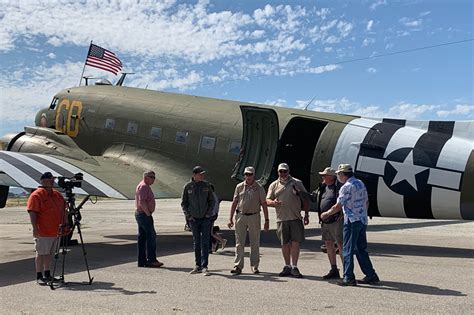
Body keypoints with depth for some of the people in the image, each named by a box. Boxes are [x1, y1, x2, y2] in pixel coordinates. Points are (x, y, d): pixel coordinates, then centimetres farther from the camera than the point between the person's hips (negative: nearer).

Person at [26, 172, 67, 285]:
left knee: (50, 253, 14)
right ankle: (39, 276, 6)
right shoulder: (36, 195, -9)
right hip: (43, 232, -7)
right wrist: (35, 228, -21)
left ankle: (47, 274, 23)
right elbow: (32, 213, -14)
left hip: (56, 232, 7)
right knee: (41, 254, -1)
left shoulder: (57, 195, 14)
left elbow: (63, 211, 19)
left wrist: (65, 225, 14)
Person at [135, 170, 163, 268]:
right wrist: (148, 214, -18)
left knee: (142, 237, 9)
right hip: (144, 215, -11)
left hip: (140, 214, 11)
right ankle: (151, 260, -5)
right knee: (151, 236, -8)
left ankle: (142, 261, 12)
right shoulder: (143, 186, -15)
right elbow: (142, 202, -24)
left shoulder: (145, 186, 19)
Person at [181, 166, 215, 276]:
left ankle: (204, 266, -4)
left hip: (205, 218, 0)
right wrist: (188, 215, -3)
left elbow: (212, 200, 7)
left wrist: (209, 213, -3)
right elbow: (183, 202, 5)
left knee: (205, 242, -5)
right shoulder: (188, 186, -3)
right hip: (194, 219, 1)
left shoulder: (206, 185, -1)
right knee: (196, 243, 9)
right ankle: (198, 266, 18)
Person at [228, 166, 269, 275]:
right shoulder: (239, 187, 7)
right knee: (239, 243, 0)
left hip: (254, 217, -1)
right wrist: (230, 218, 2)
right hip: (240, 216, 1)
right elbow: (234, 203, 8)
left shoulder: (259, 188, 3)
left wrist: (267, 220, 0)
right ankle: (238, 266, 3)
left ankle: (254, 266, 14)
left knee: (255, 243, 5)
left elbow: (264, 205, 4)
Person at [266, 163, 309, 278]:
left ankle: (294, 267, 0)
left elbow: (305, 199, 10)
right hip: (281, 219, 2)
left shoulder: (297, 183, 9)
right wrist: (273, 202, -17)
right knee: (284, 244, 7)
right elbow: (267, 200, 7)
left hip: (295, 218, -2)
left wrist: (306, 215, 3)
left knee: (295, 242, -6)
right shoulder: (274, 185, 12)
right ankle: (287, 266, 18)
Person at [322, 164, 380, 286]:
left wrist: (326, 214, 3)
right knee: (361, 249, 15)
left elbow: (338, 206, -11)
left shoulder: (346, 187, -14)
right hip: (363, 220, 8)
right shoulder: (360, 183, 11)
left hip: (352, 221, -8)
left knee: (348, 250, -2)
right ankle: (371, 275, 16)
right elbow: (366, 202, 17)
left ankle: (349, 278, 0)